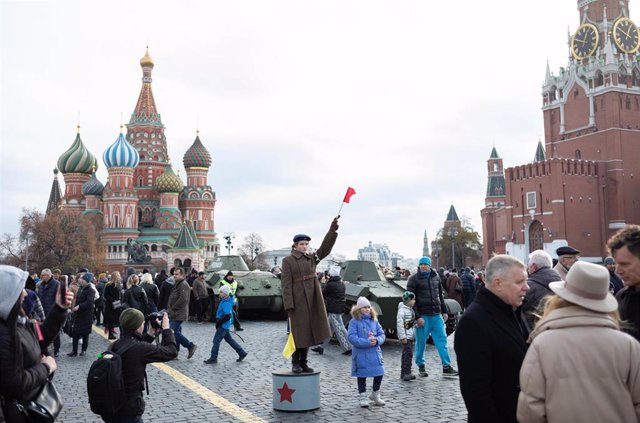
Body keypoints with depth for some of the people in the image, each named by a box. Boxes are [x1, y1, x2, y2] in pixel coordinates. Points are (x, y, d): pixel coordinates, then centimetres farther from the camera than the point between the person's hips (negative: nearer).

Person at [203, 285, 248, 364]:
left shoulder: (226, 303, -21)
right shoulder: (223, 301, 9)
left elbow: (227, 316, -27)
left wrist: (219, 322, -19)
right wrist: (218, 321, 14)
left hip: (223, 325, -10)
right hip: (224, 325, 10)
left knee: (216, 340, -3)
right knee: (229, 339, 17)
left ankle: (213, 358, 6)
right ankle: (242, 353, 24)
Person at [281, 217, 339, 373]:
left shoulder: (312, 257, 12)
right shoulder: (288, 260, -4)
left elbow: (325, 248, 3)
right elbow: (286, 284, -9)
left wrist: (333, 229, -8)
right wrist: (289, 305, -15)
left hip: (312, 299, 6)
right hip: (298, 299, -6)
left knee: (308, 331, 9)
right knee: (299, 331, -3)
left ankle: (303, 363, 18)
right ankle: (295, 363, 11)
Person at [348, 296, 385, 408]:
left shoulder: (374, 321, 7)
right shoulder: (354, 322, -8)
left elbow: (381, 334, 8)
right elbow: (352, 337, -16)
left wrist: (377, 340, -15)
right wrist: (367, 342, -22)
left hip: (375, 353, 4)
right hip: (361, 354, -4)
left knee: (379, 374, 9)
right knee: (362, 376, 7)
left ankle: (375, 395, 31)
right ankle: (363, 397, 23)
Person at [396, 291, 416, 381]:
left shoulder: (411, 310, 14)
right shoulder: (402, 310, -15)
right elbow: (399, 324, -19)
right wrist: (403, 337, -20)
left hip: (410, 336, 9)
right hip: (405, 337, -9)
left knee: (406, 354, 12)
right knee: (408, 354, -15)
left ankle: (403, 373, 17)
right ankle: (407, 374, -15)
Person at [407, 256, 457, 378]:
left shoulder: (436, 277, 11)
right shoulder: (414, 279, -4)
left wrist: (444, 311, 15)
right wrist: (417, 317, -14)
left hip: (437, 315, 4)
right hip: (423, 316, -4)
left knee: (442, 339, 2)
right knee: (421, 342, 3)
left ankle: (446, 366, 6)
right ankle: (420, 366, 18)